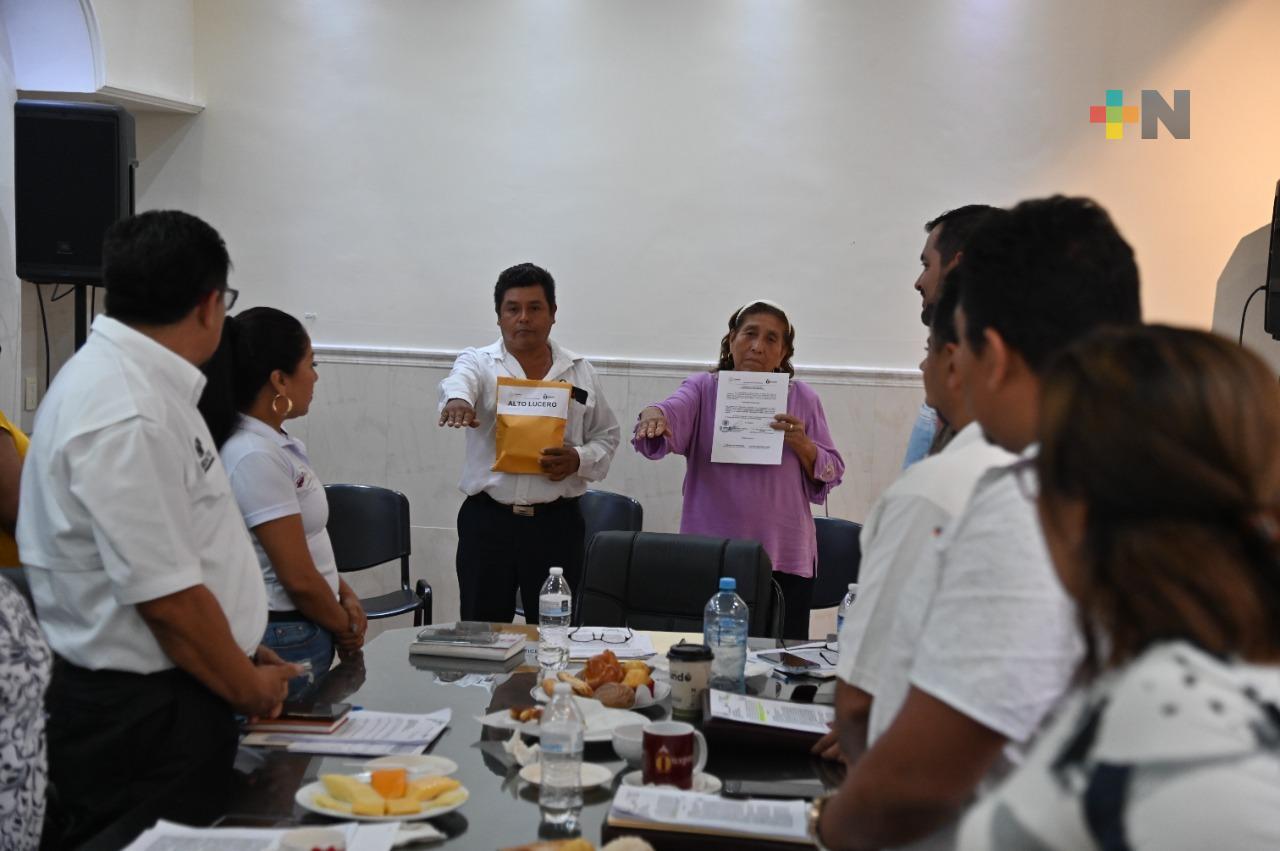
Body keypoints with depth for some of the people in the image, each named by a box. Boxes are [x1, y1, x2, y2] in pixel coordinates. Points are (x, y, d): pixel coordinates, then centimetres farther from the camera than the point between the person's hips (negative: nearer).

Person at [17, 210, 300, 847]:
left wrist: (244, 658, 16)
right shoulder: (126, 416, -23)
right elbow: (167, 596, -23)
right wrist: (246, 687, -8)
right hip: (139, 718, -10)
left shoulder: (131, 380, 10)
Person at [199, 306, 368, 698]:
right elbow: (299, 578, -20)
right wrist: (346, 628, -5)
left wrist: (345, 595, 2)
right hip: (285, 639, -9)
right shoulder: (255, 457, -21)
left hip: (306, 632, 9)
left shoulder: (277, 443, 6)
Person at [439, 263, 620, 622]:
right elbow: (459, 381, -22)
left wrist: (579, 459, -8)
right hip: (487, 519, -1)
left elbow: (607, 436, 14)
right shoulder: (479, 363, 2)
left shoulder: (581, 372, 8)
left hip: (556, 523, 1)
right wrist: (457, 400, -47)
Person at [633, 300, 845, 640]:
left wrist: (802, 445, -9)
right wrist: (653, 415, -38)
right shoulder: (703, 389, 6)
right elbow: (673, 411, -15)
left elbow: (831, 475, 10)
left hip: (785, 560, 1)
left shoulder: (803, 399, 10)